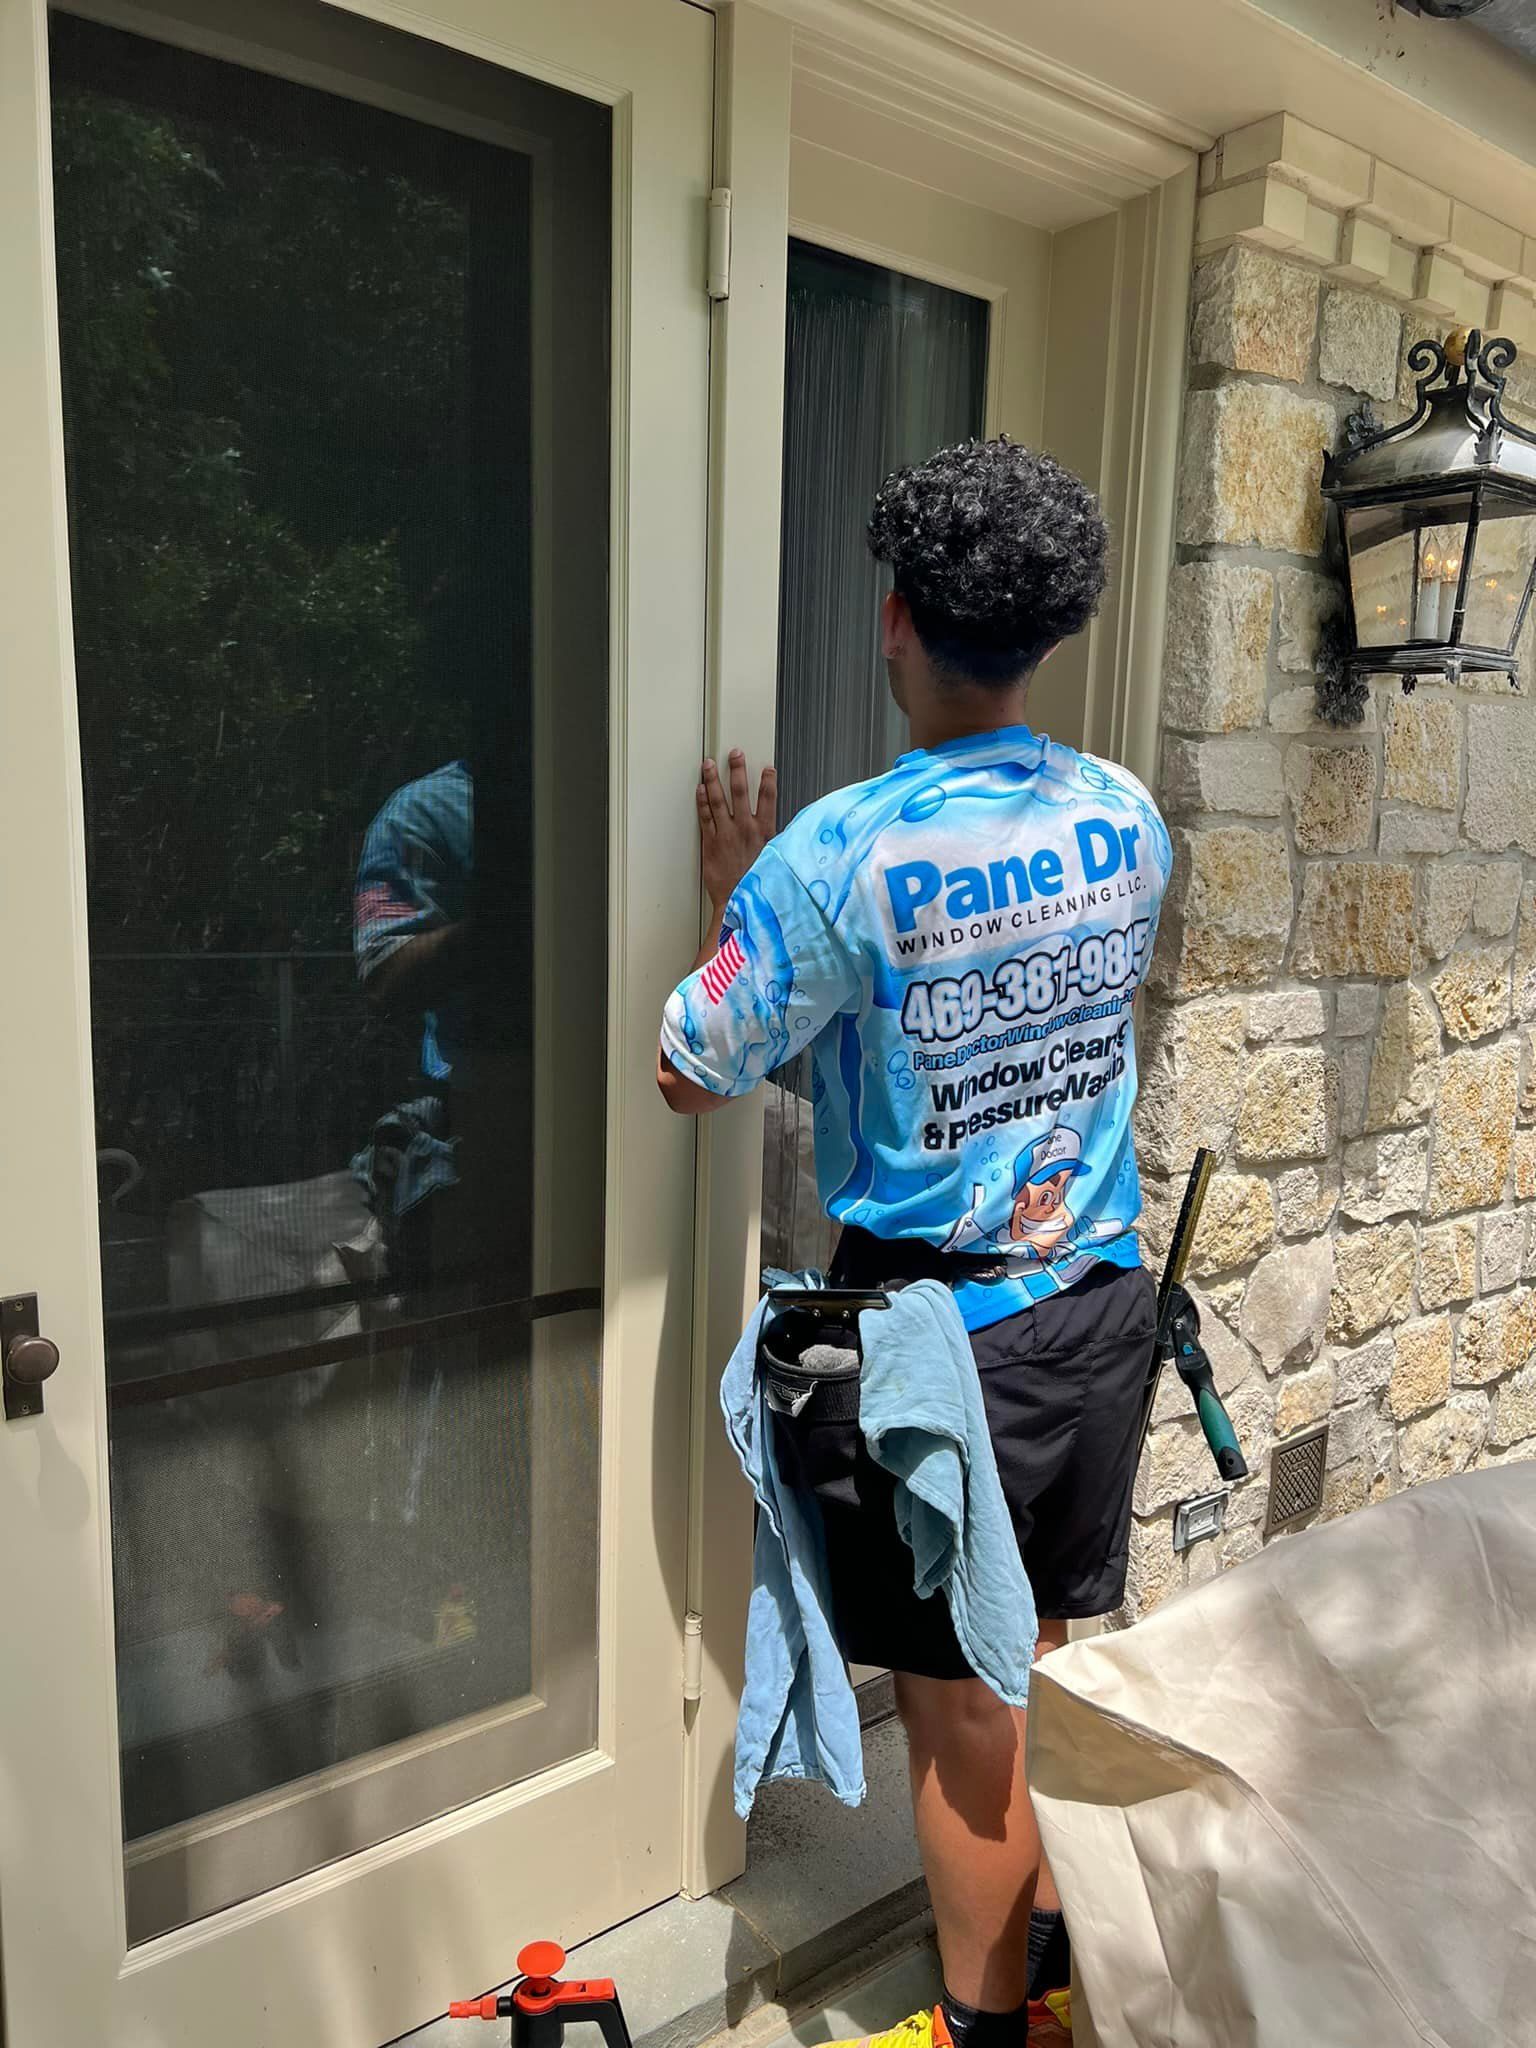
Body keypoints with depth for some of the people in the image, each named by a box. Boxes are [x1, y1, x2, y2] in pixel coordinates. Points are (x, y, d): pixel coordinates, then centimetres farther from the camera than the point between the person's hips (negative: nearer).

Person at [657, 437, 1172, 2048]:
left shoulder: (835, 856, -21)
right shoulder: (1127, 818, -2)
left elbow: (692, 1074, -11)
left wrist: (733, 894, 3)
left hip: (946, 1327, -6)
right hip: (1101, 1295, 7)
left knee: (963, 1706, 12)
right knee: (1062, 1658, 23)